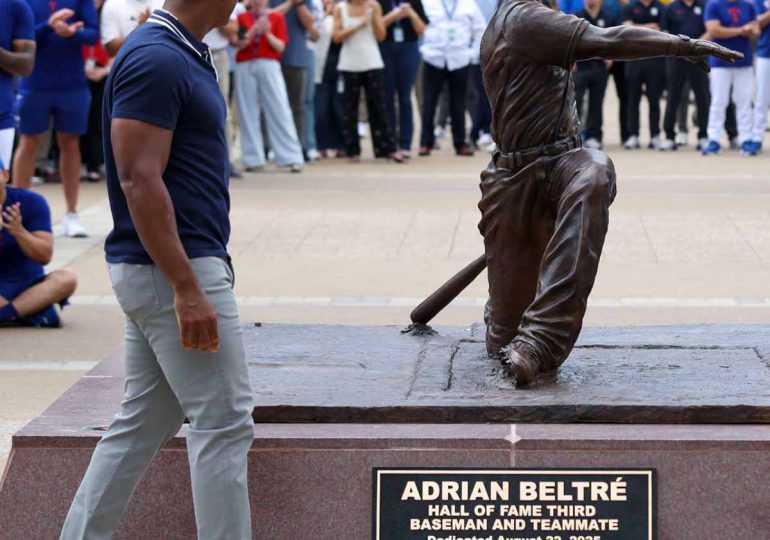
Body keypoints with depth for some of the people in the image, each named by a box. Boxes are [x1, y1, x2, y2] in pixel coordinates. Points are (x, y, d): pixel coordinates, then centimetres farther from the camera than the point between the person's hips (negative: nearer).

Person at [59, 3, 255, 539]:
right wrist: (187, 289, -25)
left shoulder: (186, 55, 14)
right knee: (224, 423, -5)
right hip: (173, 271, -10)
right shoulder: (155, 60, -17)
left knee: (143, 423, 14)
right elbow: (138, 181, -22)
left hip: (161, 272, 10)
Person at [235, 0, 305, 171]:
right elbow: (240, 45, 1)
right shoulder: (242, 18, 10)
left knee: (280, 111, -5)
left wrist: (267, 33, -13)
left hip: (269, 66, -1)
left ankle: (291, 158, -5)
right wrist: (254, 30, -12)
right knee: (248, 113, -1)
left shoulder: (276, 17, 9)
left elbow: (281, 46, 3)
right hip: (245, 67, 1)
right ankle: (253, 159, 3)